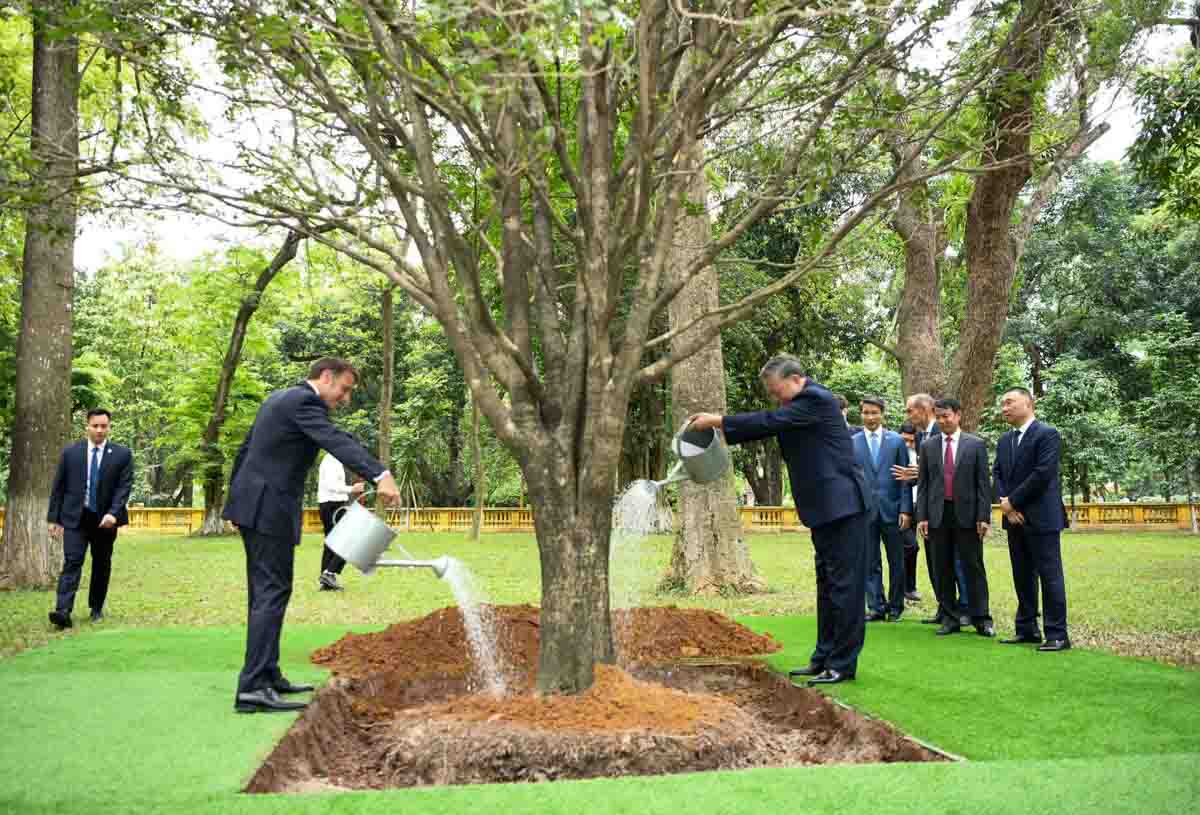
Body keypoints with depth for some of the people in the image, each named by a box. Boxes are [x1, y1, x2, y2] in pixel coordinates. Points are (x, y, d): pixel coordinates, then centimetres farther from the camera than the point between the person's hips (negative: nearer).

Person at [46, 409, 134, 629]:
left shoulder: (122, 454, -1)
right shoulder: (70, 452, 2)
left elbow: (124, 486, -6)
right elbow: (58, 487, 5)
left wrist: (113, 513, -20)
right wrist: (54, 518, 2)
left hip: (105, 519, 1)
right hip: (75, 517, -1)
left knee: (102, 564, 9)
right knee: (72, 562, -11)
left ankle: (96, 608, 22)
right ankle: (63, 611, -19)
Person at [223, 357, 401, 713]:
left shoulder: (280, 398, 16)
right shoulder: (304, 401, -14)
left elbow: (245, 448, 23)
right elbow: (337, 441, -32)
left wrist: (235, 497, 30)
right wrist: (380, 476, -44)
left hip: (253, 505, 11)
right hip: (270, 509, -11)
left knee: (264, 592, 15)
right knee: (273, 593, -10)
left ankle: (267, 674, 23)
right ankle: (253, 688, -13)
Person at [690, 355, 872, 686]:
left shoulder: (816, 399, -15)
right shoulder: (799, 404, 14)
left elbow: (769, 422, -21)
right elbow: (767, 426, 11)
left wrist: (717, 420, -16)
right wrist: (718, 429, -1)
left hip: (843, 506, -10)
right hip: (825, 509, 10)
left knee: (844, 585, -5)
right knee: (828, 585, 14)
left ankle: (842, 665, 1)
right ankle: (824, 658, 23)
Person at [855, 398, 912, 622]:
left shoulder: (897, 441, 4)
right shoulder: (851, 443, 4)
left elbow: (905, 478, 2)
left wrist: (906, 510, -5)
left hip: (892, 509, 0)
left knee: (896, 562, 6)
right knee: (870, 563, 4)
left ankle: (895, 606, 18)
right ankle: (876, 606, 12)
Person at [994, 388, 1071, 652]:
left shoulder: (1047, 434, -8)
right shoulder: (1005, 440, 15)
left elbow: (1042, 474, -17)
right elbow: (998, 474, 11)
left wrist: (1012, 501, -13)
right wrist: (1006, 506, -5)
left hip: (1041, 519, -7)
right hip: (1014, 518, 7)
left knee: (1049, 575, -4)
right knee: (1022, 577, 11)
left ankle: (1057, 635, 0)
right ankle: (1027, 629, 18)